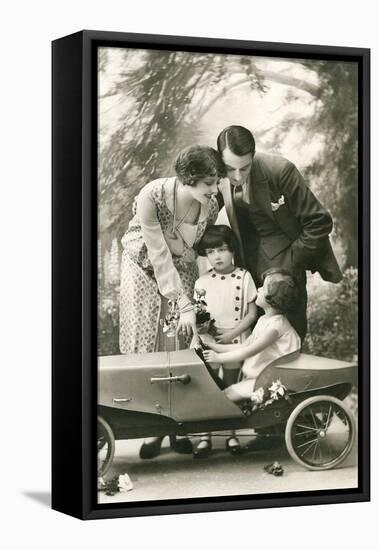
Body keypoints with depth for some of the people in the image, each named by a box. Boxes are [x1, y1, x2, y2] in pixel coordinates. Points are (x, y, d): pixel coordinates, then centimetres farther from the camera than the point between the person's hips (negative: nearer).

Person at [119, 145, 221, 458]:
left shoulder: (211, 206, -20)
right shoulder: (151, 196, -32)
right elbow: (159, 255, -28)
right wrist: (183, 304, -28)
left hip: (183, 268, 2)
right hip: (145, 266, -2)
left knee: (181, 343, -6)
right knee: (147, 342, -3)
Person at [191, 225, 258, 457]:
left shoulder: (243, 277, -4)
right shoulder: (203, 281, 3)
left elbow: (252, 313, -4)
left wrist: (232, 334, -12)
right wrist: (202, 331, -12)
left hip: (235, 341, -2)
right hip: (208, 341, 2)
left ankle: (231, 434, 17)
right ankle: (205, 436, 6)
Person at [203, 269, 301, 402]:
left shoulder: (276, 324, -21)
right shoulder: (263, 320, 11)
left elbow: (250, 351, -25)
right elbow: (245, 345, 15)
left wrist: (219, 357, -19)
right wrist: (214, 346, 9)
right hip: (252, 375, 9)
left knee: (225, 396, -15)